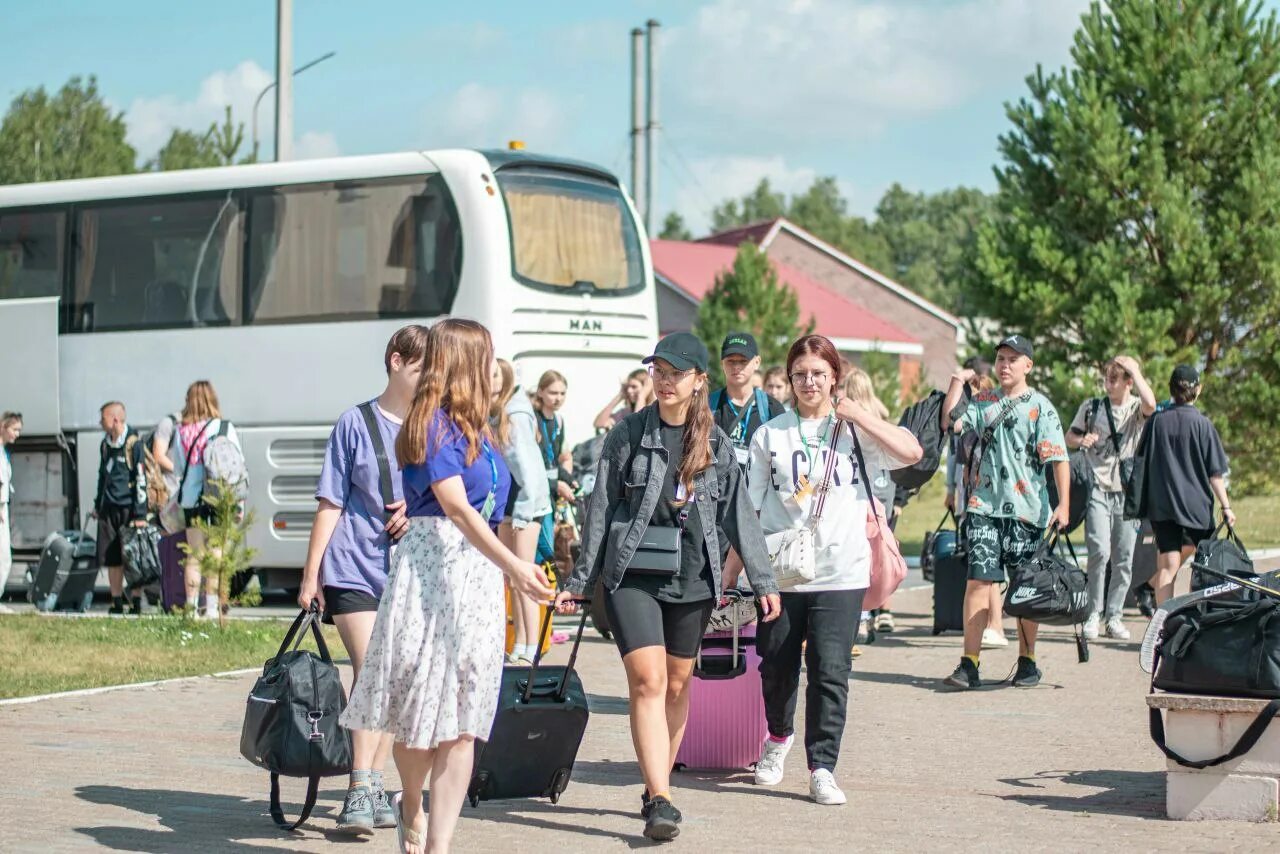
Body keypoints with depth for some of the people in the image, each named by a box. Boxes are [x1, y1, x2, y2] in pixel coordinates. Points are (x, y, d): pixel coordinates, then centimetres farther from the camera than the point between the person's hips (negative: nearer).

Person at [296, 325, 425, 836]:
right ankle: (360, 791, -14)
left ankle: (374, 789, 17)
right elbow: (331, 503, 2)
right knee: (370, 672, -15)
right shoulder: (357, 424, 1)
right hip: (354, 568, -4)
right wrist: (311, 573, -1)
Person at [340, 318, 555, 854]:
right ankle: (412, 807, 27)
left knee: (461, 720, 1)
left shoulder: (471, 428, 18)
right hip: (432, 565, -8)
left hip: (478, 571, 8)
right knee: (422, 706, 2)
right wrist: (512, 565, -27)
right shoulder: (434, 423, -9)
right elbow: (456, 507, -19)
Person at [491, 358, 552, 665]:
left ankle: (530, 653, -9)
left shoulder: (516, 416, -14)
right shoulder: (493, 416, 10)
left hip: (526, 502, -8)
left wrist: (523, 512, -17)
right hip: (508, 504, 8)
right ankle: (519, 649, 17)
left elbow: (526, 465, -17)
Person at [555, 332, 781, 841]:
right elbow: (600, 510, 4)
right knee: (647, 681, -14)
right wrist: (579, 582, 4)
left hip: (694, 578, 3)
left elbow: (738, 514, 9)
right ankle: (661, 802, -19)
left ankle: (656, 787, 24)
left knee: (677, 685, 9)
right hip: (632, 574, -3)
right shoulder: (628, 434, 1)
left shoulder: (716, 444, 7)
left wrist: (763, 580, 5)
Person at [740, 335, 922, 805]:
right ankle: (779, 737, 39)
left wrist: (859, 416, -12)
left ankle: (822, 768, -1)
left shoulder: (856, 428, 5)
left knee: (830, 671, -8)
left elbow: (911, 452, -12)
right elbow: (749, 506, 9)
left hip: (841, 572, -2)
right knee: (776, 667, 11)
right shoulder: (770, 434, 8)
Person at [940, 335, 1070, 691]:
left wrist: (1063, 505, -12)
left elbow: (1059, 459, -6)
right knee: (978, 580, -6)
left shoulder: (1040, 407, -1)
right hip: (984, 505, 2)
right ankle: (969, 664, -7)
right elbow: (949, 422, 0)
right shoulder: (983, 402, 11)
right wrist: (957, 383, -2)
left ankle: (1027, 662, 18)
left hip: (1026, 509, -2)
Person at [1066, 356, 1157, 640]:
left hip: (1128, 491, 1)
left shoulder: (1136, 409, 4)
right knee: (1100, 551, -15)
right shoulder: (1091, 407, 10)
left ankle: (1114, 617, 12)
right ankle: (1093, 613, -5)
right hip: (1097, 489, 0)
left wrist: (1133, 369, -13)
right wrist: (1082, 440, -6)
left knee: (1124, 558, 2)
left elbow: (1150, 405, -20)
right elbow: (1069, 438, 17)